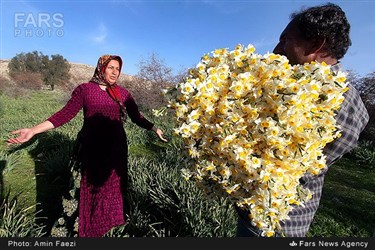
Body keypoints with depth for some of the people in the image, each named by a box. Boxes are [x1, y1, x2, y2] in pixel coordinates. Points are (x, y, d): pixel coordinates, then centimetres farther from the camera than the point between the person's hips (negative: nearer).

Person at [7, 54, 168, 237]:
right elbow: (66, 113, -8)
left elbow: (137, 117, 8)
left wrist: (155, 129, 1)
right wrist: (33, 130, -16)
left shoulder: (123, 93, 6)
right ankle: (78, 229, 25)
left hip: (115, 149, 3)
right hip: (91, 149, -2)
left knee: (111, 187, 13)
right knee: (86, 189, 5)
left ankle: (106, 223, 33)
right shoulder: (84, 89, -2)